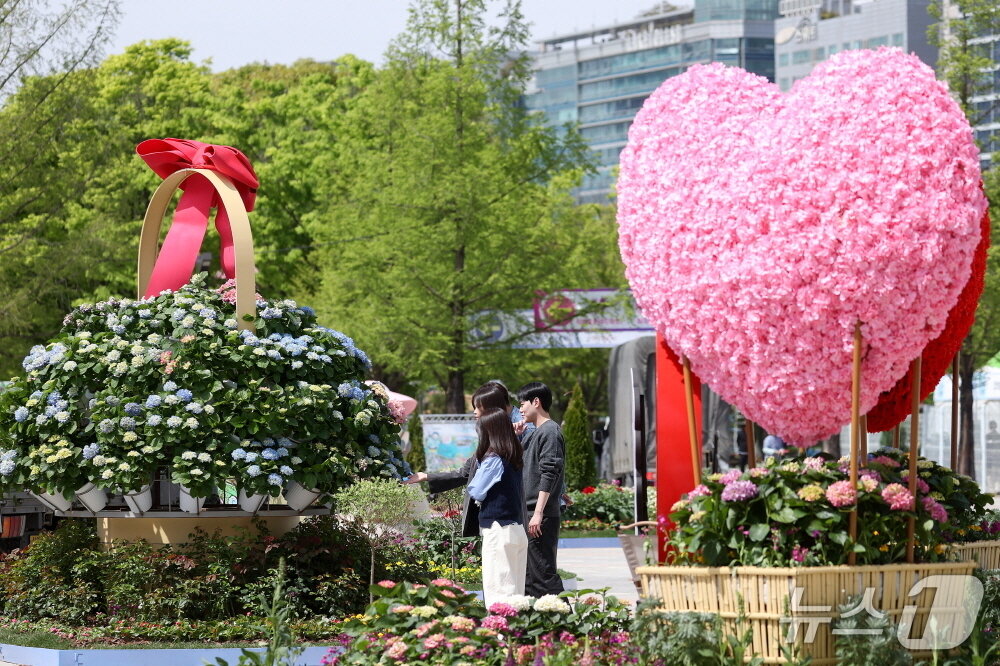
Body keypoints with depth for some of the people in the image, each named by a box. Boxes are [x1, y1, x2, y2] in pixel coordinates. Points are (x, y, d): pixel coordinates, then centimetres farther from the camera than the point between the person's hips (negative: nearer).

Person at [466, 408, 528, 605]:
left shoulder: (493, 459, -12)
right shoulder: (515, 458, 11)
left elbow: (476, 492, -9)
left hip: (498, 530, -8)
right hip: (517, 528, 8)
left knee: (497, 589, -7)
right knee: (514, 588, 10)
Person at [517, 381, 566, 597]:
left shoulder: (550, 431, -10)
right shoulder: (534, 434, 20)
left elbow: (549, 474, -18)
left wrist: (538, 513, -22)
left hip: (541, 517, -10)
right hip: (526, 514, 10)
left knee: (543, 571, -11)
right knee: (526, 576, 12)